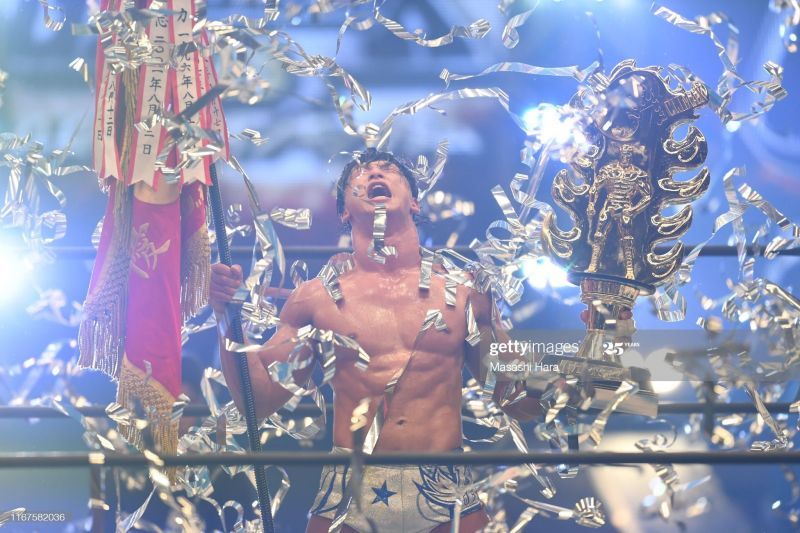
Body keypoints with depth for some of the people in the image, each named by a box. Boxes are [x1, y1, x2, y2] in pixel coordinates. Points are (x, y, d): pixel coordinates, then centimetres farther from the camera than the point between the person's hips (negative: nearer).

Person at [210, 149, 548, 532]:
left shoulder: (462, 290, 8)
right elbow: (259, 401, 6)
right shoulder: (317, 297, 7)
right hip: (348, 500, 0)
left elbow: (519, 402, 11)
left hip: (448, 499, 1)